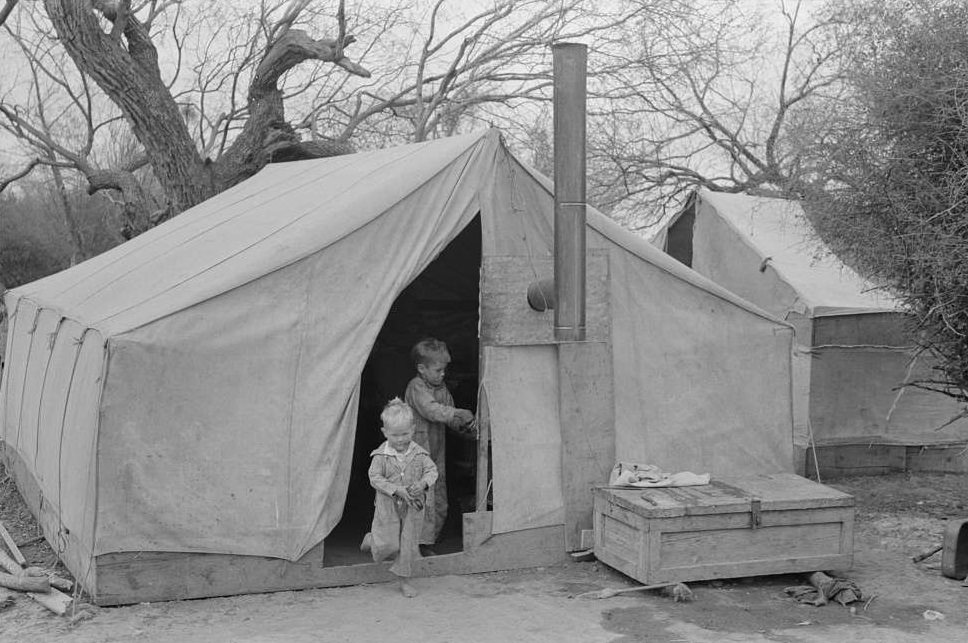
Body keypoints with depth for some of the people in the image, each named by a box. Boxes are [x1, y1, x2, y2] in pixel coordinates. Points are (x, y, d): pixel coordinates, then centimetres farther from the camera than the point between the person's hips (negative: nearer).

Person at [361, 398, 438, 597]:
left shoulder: (419, 453, -5)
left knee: (409, 542, 6)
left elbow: (432, 470, -2)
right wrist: (397, 489, -24)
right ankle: (371, 539, 33)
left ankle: (404, 580, 20)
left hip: (413, 506, 2)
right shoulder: (381, 455, -11)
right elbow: (375, 478, -14)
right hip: (388, 506, -2)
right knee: (387, 544, -2)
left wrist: (423, 483, -23)